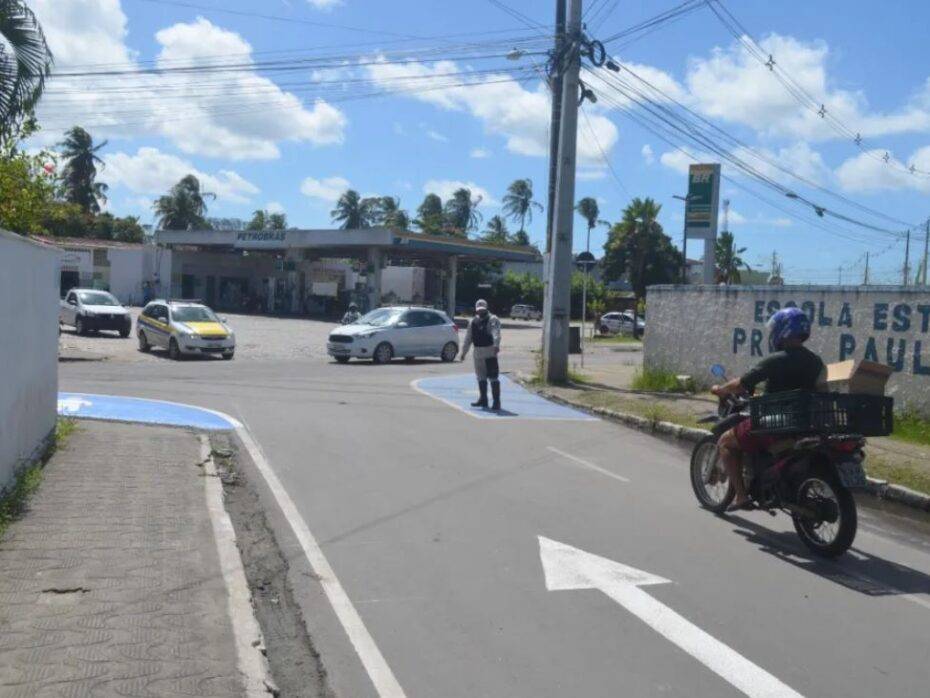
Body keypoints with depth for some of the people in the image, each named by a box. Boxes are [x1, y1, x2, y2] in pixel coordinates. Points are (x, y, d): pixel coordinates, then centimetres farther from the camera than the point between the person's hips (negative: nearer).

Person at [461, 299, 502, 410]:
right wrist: (464, 352, 18)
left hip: (490, 352, -7)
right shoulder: (473, 322, 14)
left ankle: (496, 401, -7)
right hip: (477, 352, 7)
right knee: (481, 377, 13)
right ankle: (483, 399, 24)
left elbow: (496, 333, -24)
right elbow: (468, 338, 19)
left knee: (493, 377, -8)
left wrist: (496, 345, -41)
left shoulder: (493, 320, -6)